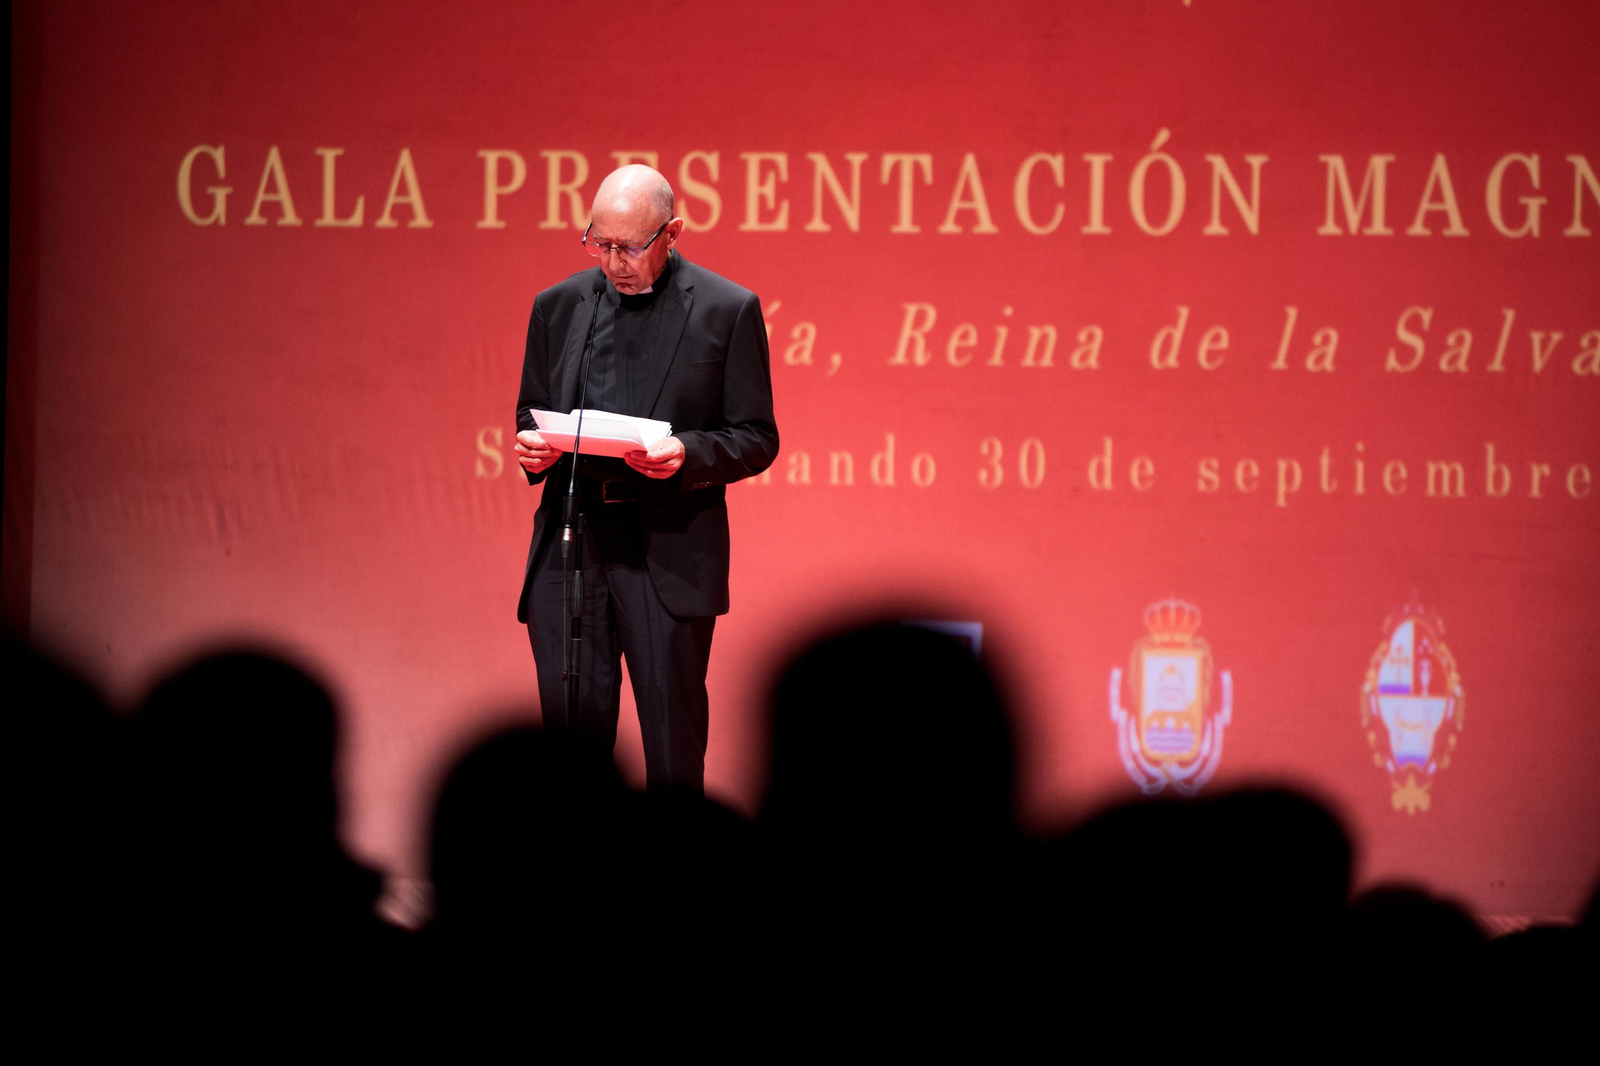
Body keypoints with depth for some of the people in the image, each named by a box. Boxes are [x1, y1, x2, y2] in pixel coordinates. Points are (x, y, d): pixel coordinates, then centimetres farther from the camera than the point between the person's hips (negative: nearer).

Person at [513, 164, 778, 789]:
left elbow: (756, 440, 1)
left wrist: (688, 456, -18)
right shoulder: (558, 306, 12)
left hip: (668, 551, -3)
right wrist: (532, 446, -3)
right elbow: (532, 411, 21)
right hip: (569, 544, 3)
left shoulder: (728, 310, 0)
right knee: (569, 727, 3)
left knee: (672, 743, -1)